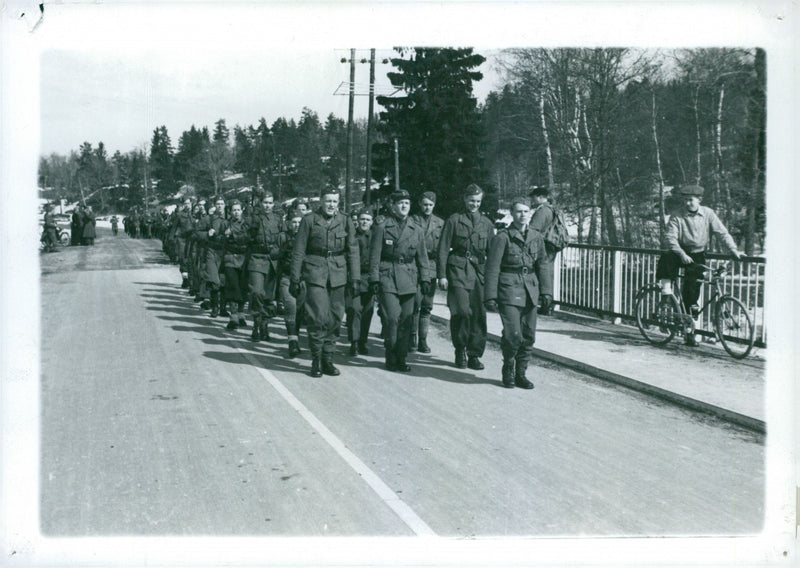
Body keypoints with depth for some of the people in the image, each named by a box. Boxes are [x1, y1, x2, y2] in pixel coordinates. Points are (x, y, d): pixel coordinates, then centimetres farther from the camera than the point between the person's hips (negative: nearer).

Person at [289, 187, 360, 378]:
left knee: (335, 318, 4)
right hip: (315, 273, -3)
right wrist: (294, 279, 2)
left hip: (338, 274, 3)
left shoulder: (345, 222, 8)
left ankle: (328, 359, 15)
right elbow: (298, 251, 4)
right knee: (318, 317, -10)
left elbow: (353, 250, 8)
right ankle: (316, 360, 2)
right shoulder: (309, 221, 2)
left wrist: (354, 277, 0)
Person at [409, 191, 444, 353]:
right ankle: (412, 338, 6)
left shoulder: (440, 223, 13)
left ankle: (423, 340, 11)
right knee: (415, 304, -7)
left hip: (432, 268, 3)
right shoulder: (412, 221, 4)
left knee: (427, 307, 4)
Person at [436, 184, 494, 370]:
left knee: (479, 314, -2)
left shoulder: (486, 223, 14)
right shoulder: (454, 220, 4)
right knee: (462, 311, -13)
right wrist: (442, 275, -5)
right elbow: (443, 249, 2)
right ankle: (461, 350, 7)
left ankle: (474, 354, 9)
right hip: (458, 270, -3)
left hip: (479, 271, 3)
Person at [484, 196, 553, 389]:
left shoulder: (537, 237, 10)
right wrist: (490, 296, -9)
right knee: (513, 334, -12)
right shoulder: (502, 237, -5)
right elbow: (492, 268, -5)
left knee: (528, 335, 5)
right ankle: (508, 370, 12)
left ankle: (520, 373, 19)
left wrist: (546, 291, 4)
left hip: (530, 289, 5)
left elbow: (543, 265, 13)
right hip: (509, 288, -5)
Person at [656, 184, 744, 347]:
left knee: (692, 290, -6)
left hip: (698, 255, 1)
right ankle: (666, 289, -22)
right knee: (667, 258, -37)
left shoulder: (708, 214, -1)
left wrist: (733, 249, -16)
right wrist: (682, 254, -31)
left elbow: (722, 233, -2)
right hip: (682, 253, 0)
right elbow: (670, 237, -16)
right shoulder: (677, 217, -7)